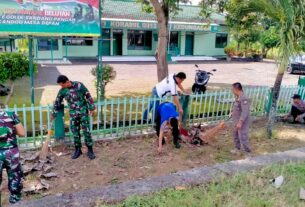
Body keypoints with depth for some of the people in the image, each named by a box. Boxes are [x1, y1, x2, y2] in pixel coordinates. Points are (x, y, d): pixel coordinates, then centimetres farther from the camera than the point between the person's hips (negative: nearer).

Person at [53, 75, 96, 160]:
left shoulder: (79, 85, -11)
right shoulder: (62, 91, -1)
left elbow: (88, 96, -5)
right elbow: (57, 102, 11)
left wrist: (91, 108, -5)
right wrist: (54, 114, 18)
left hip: (83, 112, -3)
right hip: (73, 114, 3)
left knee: (86, 131, -1)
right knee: (75, 132, 7)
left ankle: (90, 150, 9)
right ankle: (78, 150, 22)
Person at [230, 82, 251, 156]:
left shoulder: (244, 99, -24)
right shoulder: (238, 97, 7)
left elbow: (245, 112, -28)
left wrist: (240, 122, -30)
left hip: (242, 122, -10)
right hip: (237, 121, 10)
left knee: (243, 137, -4)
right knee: (235, 135, 21)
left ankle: (248, 153, 9)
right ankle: (237, 149, 36)